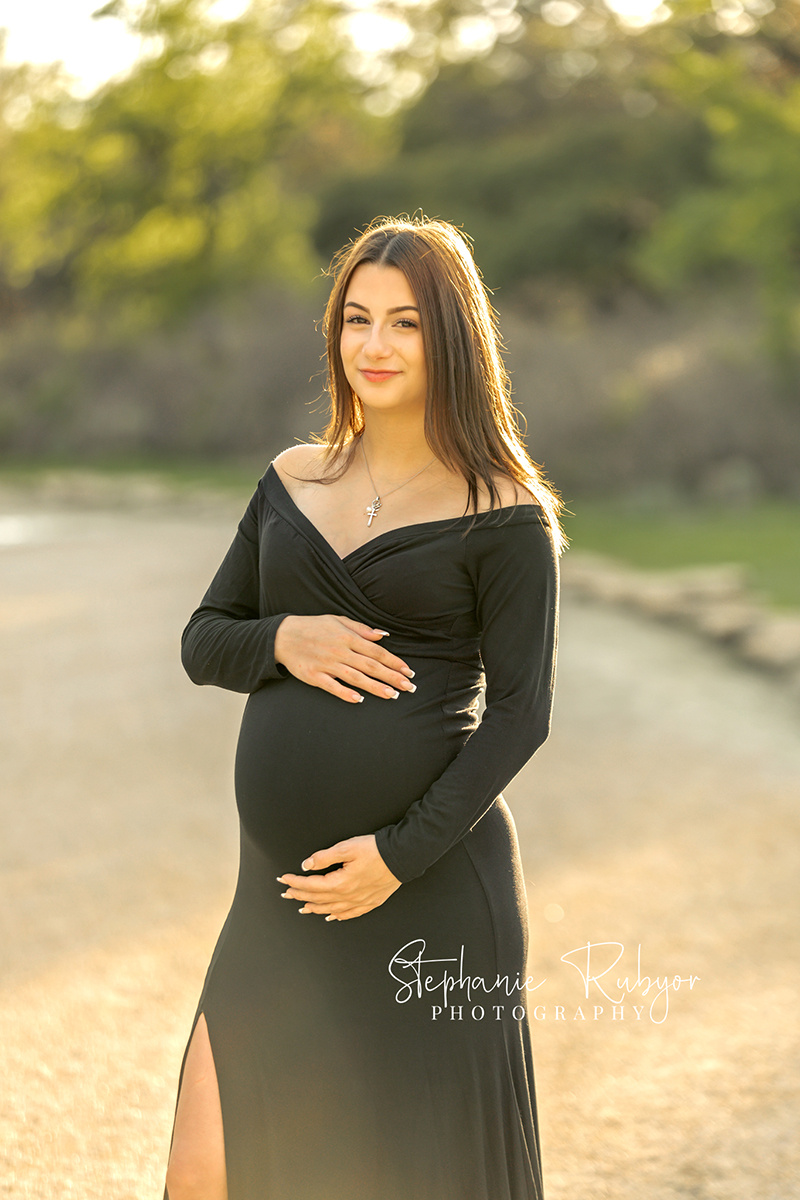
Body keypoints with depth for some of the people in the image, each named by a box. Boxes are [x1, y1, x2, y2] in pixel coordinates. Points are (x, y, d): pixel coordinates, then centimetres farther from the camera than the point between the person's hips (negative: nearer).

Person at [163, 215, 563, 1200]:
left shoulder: (502, 513, -2)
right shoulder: (291, 482, 12)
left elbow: (519, 711, -6)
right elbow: (201, 642, 15)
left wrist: (402, 851, -16)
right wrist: (281, 639, -7)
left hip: (433, 893, -4)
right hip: (283, 895, 4)